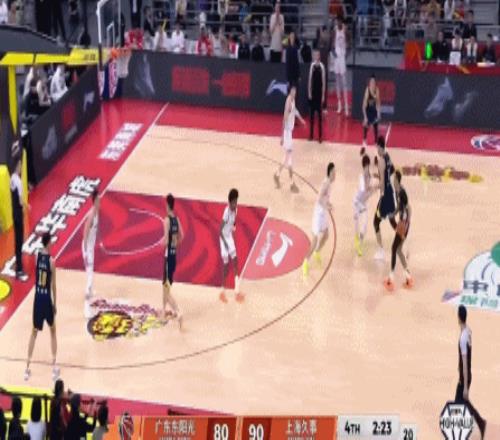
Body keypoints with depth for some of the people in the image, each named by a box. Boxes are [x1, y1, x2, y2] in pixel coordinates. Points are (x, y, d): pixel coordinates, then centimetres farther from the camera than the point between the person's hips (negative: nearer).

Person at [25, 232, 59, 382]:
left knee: (34, 332, 14)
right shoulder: (51, 261, -14)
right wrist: (55, 303, 2)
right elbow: (53, 285, -8)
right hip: (47, 299, -3)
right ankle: (54, 367, 11)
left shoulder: (37, 256, -4)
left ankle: (27, 367, 11)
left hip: (37, 298, 3)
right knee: (53, 331, 16)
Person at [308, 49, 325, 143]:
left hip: (320, 94, -4)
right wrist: (309, 92, 3)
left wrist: (323, 95, -8)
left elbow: (324, 81, -7)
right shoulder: (312, 65, 2)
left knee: (320, 115, 1)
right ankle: (311, 135, 18)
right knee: (311, 114, 9)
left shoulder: (322, 66, -9)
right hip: (312, 93, 4)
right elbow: (310, 79, 7)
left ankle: (320, 136, 6)